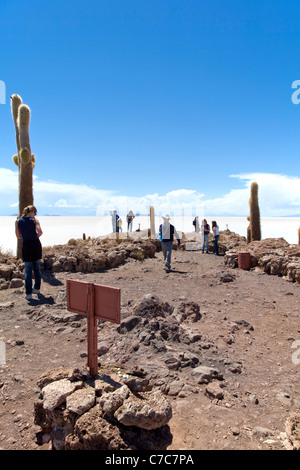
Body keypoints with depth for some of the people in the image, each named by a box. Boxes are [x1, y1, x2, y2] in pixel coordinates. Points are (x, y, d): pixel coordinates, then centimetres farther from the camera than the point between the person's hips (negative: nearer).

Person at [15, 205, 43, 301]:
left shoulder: (18, 221, 4)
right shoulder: (34, 220, -2)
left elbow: (18, 236, 6)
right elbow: (40, 232, -14)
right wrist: (35, 236, 7)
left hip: (26, 245, 0)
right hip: (36, 244, 0)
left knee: (28, 271, 2)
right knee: (37, 268, 15)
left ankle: (29, 294, -1)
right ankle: (37, 288, 28)